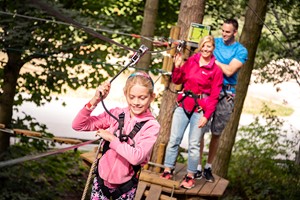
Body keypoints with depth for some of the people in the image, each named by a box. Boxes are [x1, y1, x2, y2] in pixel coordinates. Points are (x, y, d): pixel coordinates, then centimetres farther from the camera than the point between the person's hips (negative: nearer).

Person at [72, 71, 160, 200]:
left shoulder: (151, 126, -13)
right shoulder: (115, 114, -4)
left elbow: (136, 157, -28)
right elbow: (77, 125, -7)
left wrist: (111, 138, -19)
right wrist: (95, 100, -19)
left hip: (125, 186, -2)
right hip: (101, 179, 2)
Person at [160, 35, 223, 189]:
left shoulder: (216, 70, -3)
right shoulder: (191, 61, 6)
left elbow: (214, 96, -4)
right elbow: (177, 80, 12)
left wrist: (206, 116, -10)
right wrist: (177, 67, -6)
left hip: (200, 109, -3)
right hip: (183, 105, 3)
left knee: (194, 144, -2)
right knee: (174, 140, 2)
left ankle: (190, 177, 7)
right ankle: (167, 171, 10)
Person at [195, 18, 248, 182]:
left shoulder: (241, 51, 0)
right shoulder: (215, 42, 7)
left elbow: (229, 71, -12)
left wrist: (213, 59, -10)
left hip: (226, 95, -1)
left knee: (216, 133, 7)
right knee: (200, 130, -5)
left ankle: (209, 167, 20)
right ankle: (198, 166, 4)